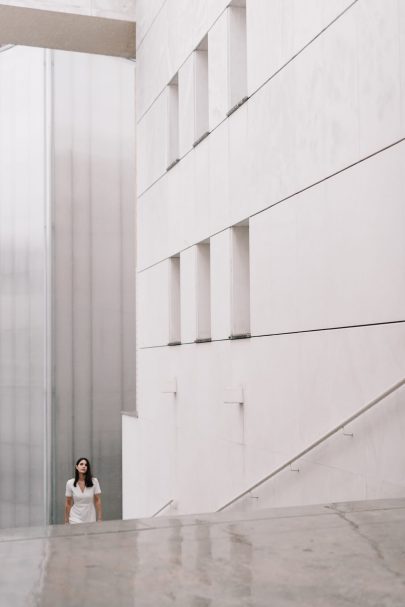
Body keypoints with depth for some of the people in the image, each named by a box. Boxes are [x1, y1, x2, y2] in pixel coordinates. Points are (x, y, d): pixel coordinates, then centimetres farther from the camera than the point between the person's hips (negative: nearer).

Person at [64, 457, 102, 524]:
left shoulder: (94, 481, -7)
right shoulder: (70, 483, -5)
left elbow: (97, 501, -2)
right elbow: (68, 503, 3)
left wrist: (99, 519, -4)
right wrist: (66, 521, 5)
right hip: (75, 520, 0)